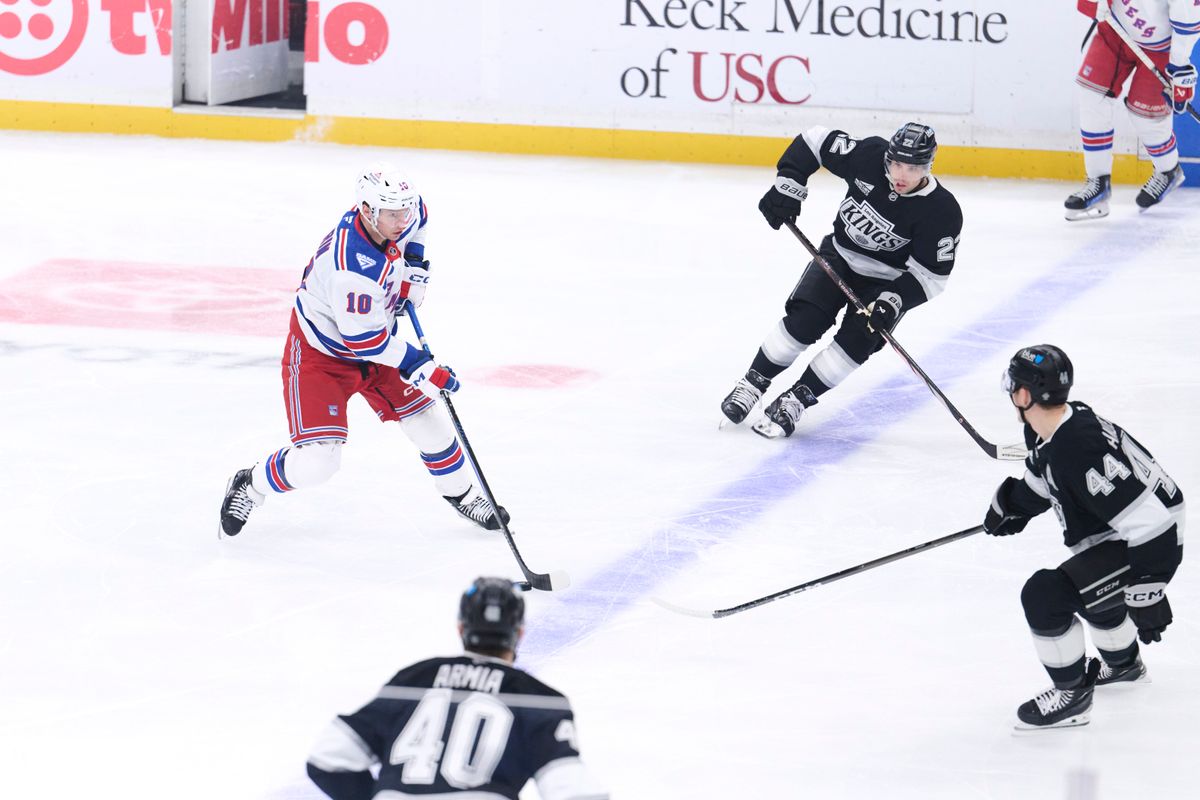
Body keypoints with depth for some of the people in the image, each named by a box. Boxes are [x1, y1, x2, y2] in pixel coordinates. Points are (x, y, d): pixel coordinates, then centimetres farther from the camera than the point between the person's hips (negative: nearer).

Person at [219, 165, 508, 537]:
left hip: (375, 341, 8)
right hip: (322, 353, -8)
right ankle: (250, 486, 13)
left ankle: (461, 492, 38)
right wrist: (421, 368, -27)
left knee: (427, 420, 13)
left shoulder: (396, 219, -16)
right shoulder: (354, 266, -40)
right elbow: (363, 339, -32)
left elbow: (416, 217, 12)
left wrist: (414, 264, 4)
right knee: (316, 461, -14)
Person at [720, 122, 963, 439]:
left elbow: (930, 274, -21)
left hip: (889, 280, -2)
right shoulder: (869, 156, -21)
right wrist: (787, 187, -18)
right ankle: (754, 382, -2)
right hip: (840, 254, 2)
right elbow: (814, 141, -9)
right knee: (805, 319, -18)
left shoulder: (941, 211, -26)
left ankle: (795, 400, -10)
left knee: (856, 340, -21)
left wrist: (892, 302, -33)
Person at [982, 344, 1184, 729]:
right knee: (1091, 591, 36)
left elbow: (1146, 522, -33)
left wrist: (1147, 594, -31)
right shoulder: (1047, 433, -4)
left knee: (1045, 595, -17)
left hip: (1151, 542, -11)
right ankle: (1124, 663, 63)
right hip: (1112, 539, 11)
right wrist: (1011, 505, 23)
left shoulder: (1081, 449, -33)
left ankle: (1071, 696, 0)